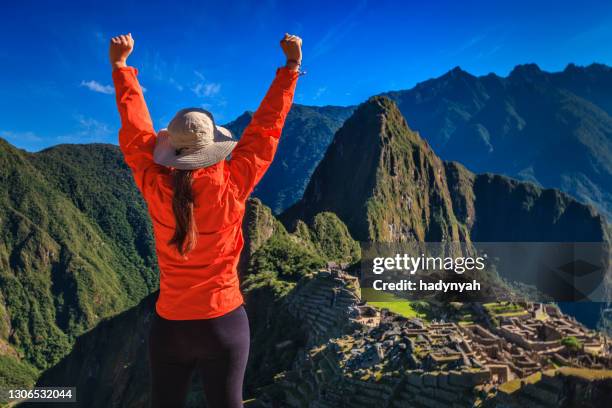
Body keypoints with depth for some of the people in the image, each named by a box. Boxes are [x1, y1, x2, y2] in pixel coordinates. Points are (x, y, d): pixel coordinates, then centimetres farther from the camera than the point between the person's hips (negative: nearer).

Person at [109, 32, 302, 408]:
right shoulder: (230, 186, -17)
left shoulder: (155, 188, -11)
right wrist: (292, 65, -1)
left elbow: (135, 129, 1)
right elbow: (265, 129, -10)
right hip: (224, 322, -2)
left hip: (169, 326, 2)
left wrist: (121, 65, 13)